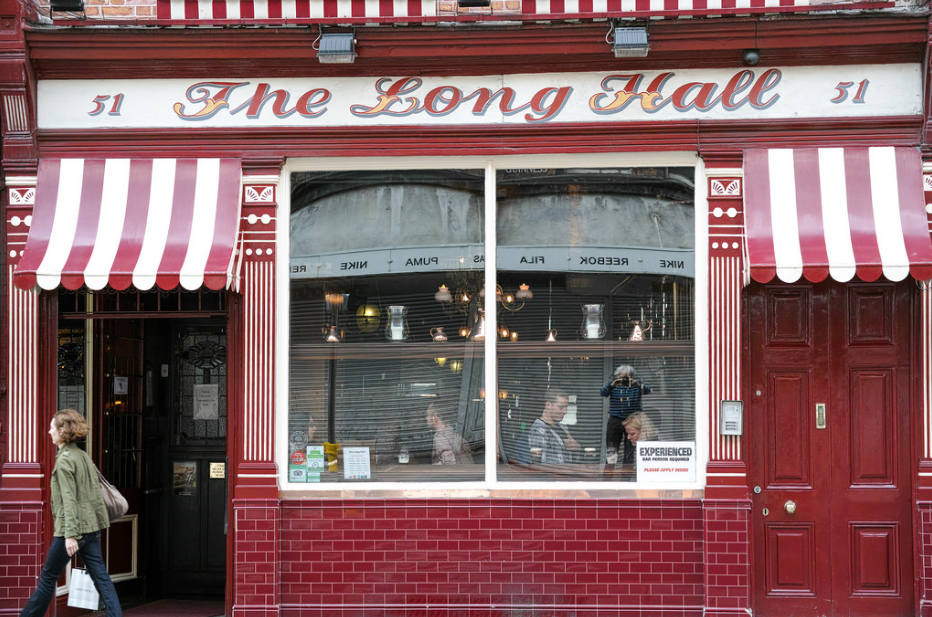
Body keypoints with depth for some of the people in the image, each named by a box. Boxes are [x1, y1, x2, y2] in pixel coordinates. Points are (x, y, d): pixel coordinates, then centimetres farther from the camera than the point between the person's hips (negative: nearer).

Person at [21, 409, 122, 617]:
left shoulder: (64, 461, -12)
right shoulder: (83, 456, 12)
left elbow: (69, 499, -19)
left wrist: (70, 534, -22)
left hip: (75, 527, -8)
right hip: (91, 527, 8)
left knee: (48, 576, 7)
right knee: (100, 576, 4)